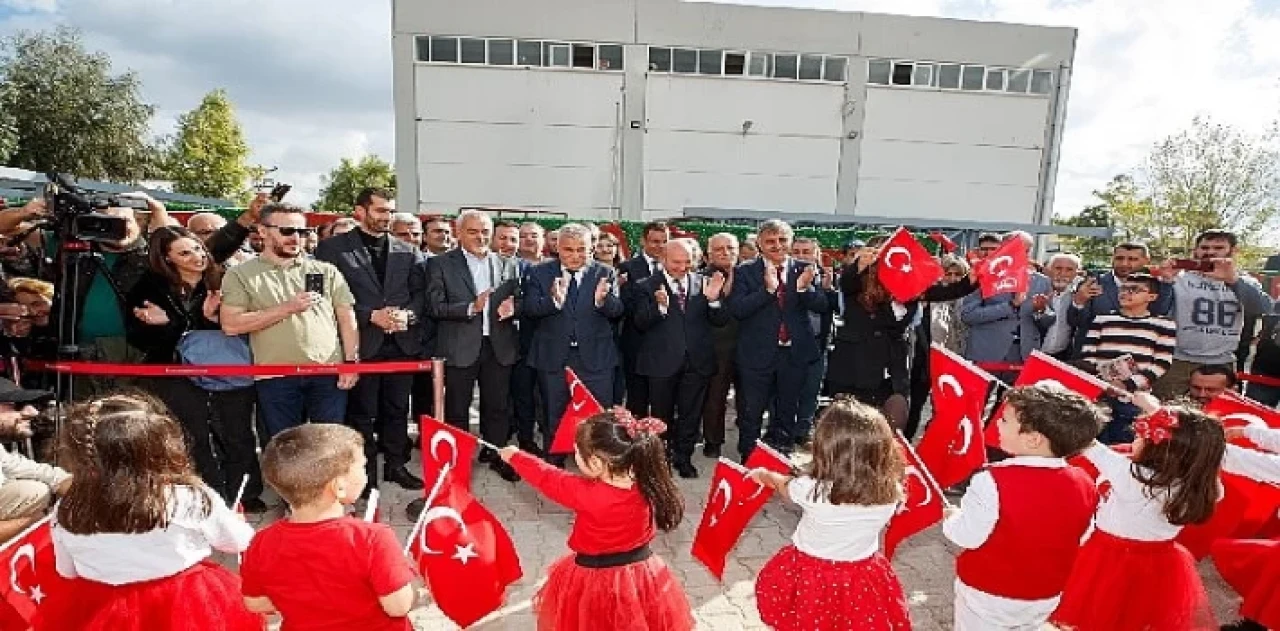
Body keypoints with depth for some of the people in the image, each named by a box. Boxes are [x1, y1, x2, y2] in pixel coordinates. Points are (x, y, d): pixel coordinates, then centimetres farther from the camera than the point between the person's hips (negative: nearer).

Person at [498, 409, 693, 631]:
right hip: (642, 573, 5)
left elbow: (548, 479, -12)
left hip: (596, 578, -4)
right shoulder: (645, 486, -17)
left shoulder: (588, 495, -27)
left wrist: (515, 456, 4)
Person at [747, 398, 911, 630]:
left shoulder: (811, 490, -29)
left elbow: (783, 485, -6)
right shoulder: (890, 493, -25)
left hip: (810, 574, -2)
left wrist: (763, 474, 15)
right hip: (862, 578, 3)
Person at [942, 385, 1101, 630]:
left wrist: (952, 518, -3)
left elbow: (967, 536, -24)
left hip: (988, 595, -5)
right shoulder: (1084, 484, -14)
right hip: (1046, 596, 5)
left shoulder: (993, 481, -32)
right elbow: (1080, 536, 2)